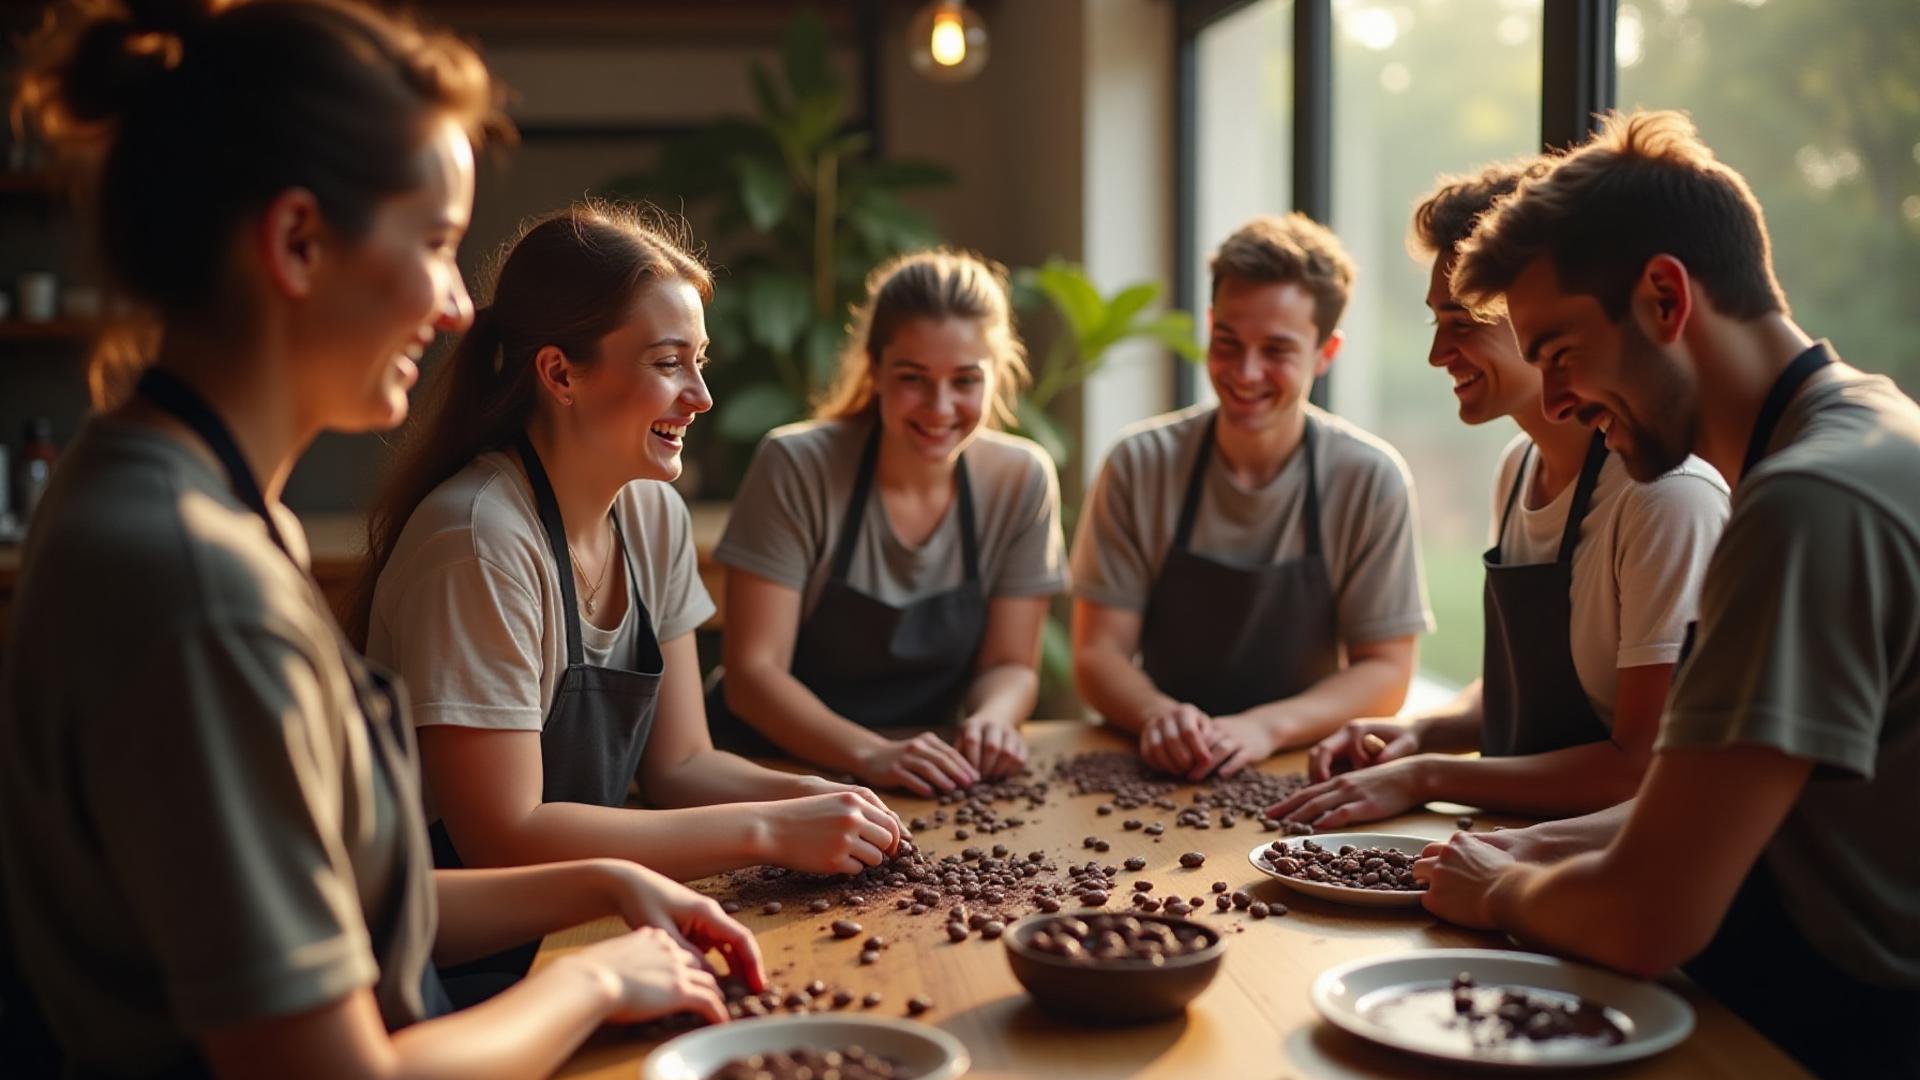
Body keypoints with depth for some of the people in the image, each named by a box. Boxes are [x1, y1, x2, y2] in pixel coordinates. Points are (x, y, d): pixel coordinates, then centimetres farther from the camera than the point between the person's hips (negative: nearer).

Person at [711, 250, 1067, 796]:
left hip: (928, 785, 3)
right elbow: (751, 672, -14)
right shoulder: (796, 466, -13)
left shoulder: (1022, 480, -3)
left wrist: (993, 719, -19)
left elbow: (1009, 664, 3)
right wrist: (871, 755, -28)